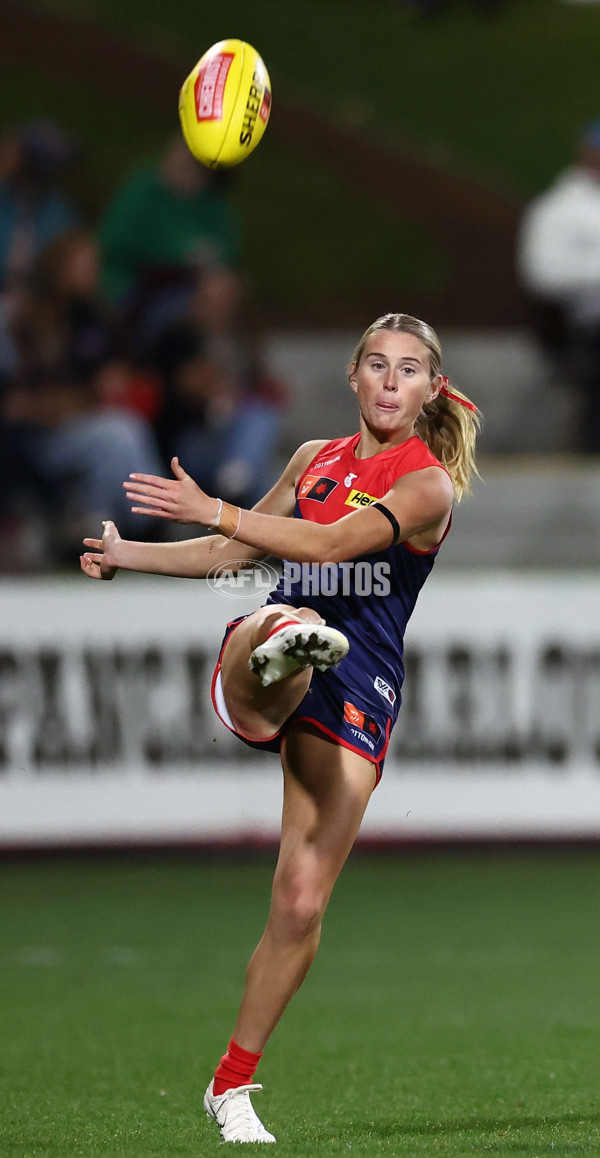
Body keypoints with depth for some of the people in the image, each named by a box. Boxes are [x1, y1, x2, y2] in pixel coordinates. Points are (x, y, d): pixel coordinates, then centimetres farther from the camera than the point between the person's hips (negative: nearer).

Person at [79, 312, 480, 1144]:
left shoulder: (430, 484, -1)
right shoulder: (316, 459, 16)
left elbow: (330, 544, -17)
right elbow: (236, 553, 29)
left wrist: (210, 510, -21)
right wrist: (126, 556, 24)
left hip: (356, 696, -3)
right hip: (253, 668, 3)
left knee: (301, 905, -5)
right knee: (287, 626, -38)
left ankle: (233, 1083, 9)